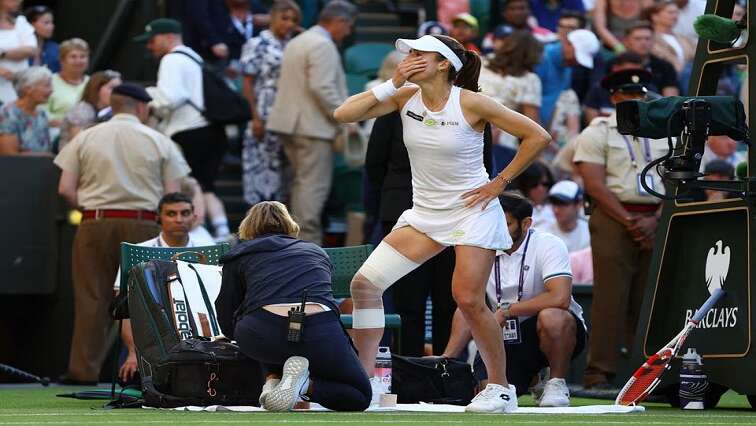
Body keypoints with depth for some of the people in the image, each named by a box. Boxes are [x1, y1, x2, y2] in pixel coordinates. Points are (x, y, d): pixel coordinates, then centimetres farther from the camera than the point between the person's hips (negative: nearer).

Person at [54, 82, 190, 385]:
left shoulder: (85, 139, 6)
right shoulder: (159, 142, 4)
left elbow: (65, 189, 1)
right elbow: (172, 196, -1)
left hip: (95, 223, 1)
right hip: (144, 224, -1)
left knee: (92, 297, 3)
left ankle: (84, 369, 1)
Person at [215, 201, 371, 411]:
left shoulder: (239, 255, 24)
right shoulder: (316, 251, 32)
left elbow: (227, 326, 20)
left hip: (261, 335, 0)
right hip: (320, 329, 0)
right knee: (361, 396, 20)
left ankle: (274, 378, 11)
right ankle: (306, 385, -7)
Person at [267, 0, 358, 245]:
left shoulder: (297, 42, 18)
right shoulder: (323, 45, -14)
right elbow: (322, 87, -22)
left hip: (291, 122, 10)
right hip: (314, 125, -10)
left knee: (301, 182, 17)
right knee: (314, 185, -7)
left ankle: (298, 237, 20)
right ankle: (308, 240, -9)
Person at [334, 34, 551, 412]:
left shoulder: (471, 104, -14)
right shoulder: (405, 97, -1)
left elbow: (537, 137, -9)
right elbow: (342, 115, -8)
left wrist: (499, 183, -8)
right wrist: (391, 84, -14)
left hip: (471, 211, -5)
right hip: (424, 213, 5)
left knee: (468, 300, -15)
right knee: (364, 283, -7)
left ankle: (501, 388, 3)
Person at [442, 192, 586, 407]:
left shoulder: (547, 245, -15)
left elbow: (560, 298, -31)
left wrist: (506, 311, -23)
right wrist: (446, 359, -11)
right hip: (506, 337, 5)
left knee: (551, 317, -39)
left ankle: (556, 384, -13)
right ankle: (531, 381, 17)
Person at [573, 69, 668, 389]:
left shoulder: (663, 134, 17)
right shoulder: (597, 133, 4)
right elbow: (595, 184, -5)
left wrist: (655, 220, -6)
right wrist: (628, 222, -11)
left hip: (657, 223, 4)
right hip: (613, 219, -4)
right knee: (611, 298, -9)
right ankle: (599, 373, -10)